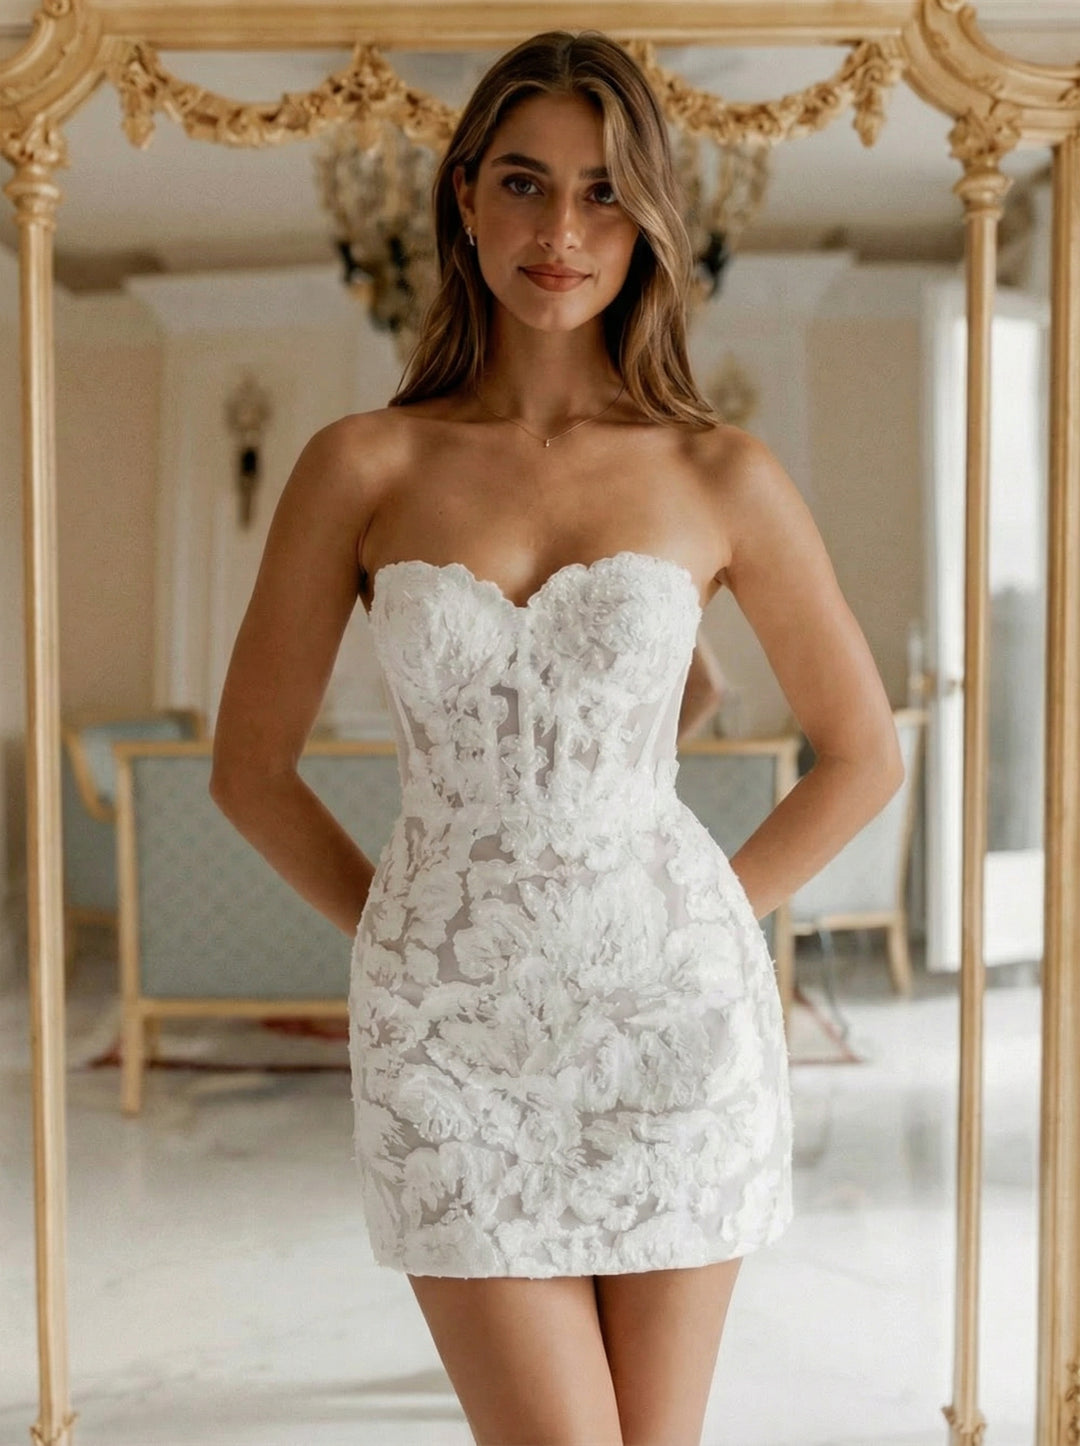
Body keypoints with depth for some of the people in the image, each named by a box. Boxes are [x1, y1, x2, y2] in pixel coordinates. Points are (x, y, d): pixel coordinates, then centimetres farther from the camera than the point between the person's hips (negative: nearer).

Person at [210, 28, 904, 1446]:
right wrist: (403, 936, 2)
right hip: (452, 1032, 0)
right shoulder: (362, 465, -1)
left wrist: (704, 927, 3)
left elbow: (864, 753, 8)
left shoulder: (723, 476, -1)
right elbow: (250, 764, 5)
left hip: (671, 1015, 1)